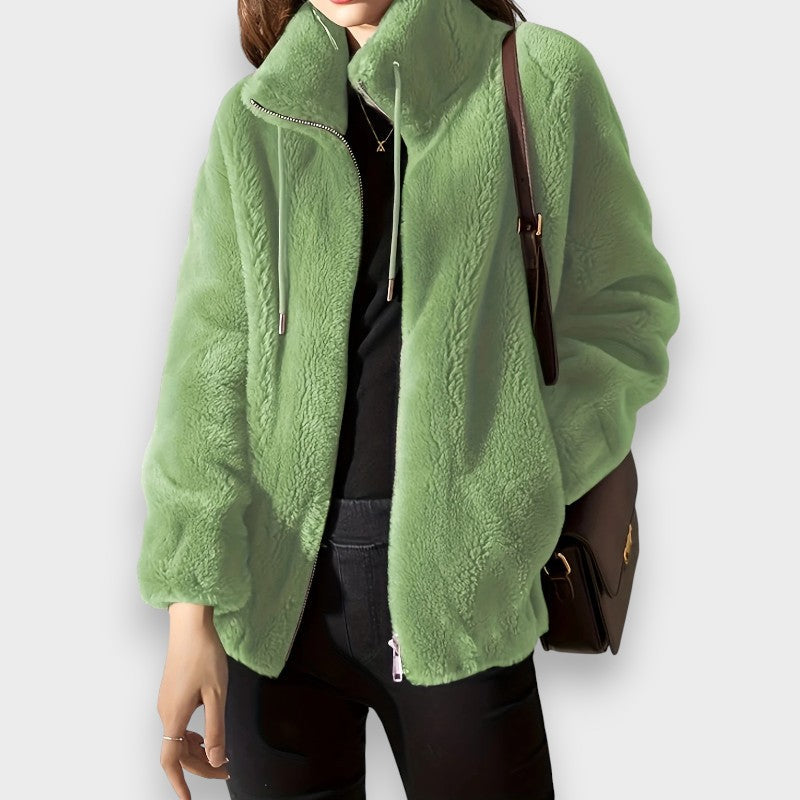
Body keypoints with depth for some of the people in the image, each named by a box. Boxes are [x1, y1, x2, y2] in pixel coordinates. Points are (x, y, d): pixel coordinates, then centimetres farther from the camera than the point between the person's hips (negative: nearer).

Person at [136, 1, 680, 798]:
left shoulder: (545, 80, 1)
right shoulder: (254, 119, 6)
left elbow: (622, 313, 3)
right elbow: (211, 360, 0)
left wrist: (507, 493, -10)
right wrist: (191, 609, -5)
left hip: (458, 585, -1)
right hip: (277, 581, 2)